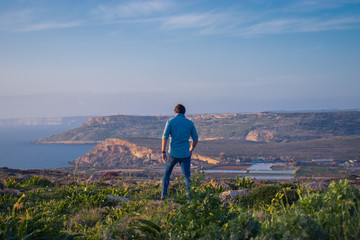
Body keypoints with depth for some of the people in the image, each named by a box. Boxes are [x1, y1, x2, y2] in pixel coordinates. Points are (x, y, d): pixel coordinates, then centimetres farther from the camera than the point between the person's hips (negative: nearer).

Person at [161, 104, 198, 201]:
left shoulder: (170, 121, -2)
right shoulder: (190, 123, 5)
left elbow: (165, 136, -12)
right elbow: (195, 139, 8)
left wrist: (163, 152, -11)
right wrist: (191, 150, 23)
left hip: (173, 153, -1)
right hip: (185, 154, 1)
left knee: (166, 173, 19)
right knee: (187, 177, 6)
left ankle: (163, 195, 18)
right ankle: (190, 197, -4)